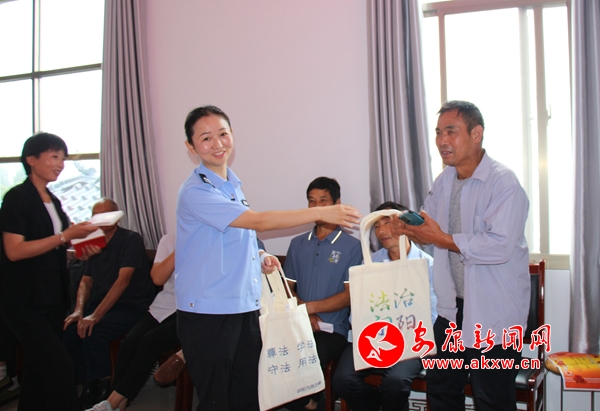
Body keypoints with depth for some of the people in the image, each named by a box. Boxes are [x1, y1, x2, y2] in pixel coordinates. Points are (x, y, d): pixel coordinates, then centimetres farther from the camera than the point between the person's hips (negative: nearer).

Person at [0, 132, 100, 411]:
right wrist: (66, 236, -22)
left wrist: (80, 250, 2)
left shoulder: (53, 201, 14)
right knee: (61, 369, -13)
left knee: (39, 371, 11)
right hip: (24, 301, -8)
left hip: (52, 299, 8)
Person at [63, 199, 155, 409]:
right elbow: (86, 281, 12)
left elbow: (123, 280, -21)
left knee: (93, 331, -29)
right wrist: (79, 311, -8)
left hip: (132, 306, -6)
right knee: (70, 329, -19)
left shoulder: (131, 240, -11)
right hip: (101, 303, 6)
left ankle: (102, 387, -7)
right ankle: (87, 384, -3)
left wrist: (96, 315, -27)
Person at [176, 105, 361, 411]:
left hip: (245, 306, 7)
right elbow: (258, 221, -23)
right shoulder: (196, 191, -16)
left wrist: (259, 257, 3)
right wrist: (321, 213, -22)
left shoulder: (233, 185, 10)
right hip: (206, 312, -7)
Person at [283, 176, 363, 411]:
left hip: (332, 330, -4)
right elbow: (287, 288, 13)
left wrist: (308, 307, -14)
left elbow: (349, 295, -4)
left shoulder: (352, 246, 1)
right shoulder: (297, 244, 16)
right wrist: (304, 314, -6)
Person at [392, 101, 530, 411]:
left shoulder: (503, 183, -18)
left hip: (494, 313, -7)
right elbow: (429, 229, 14)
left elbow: (500, 246, -28)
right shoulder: (443, 182, 8)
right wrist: (410, 228, -9)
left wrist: (443, 239, -23)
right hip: (454, 307, 8)